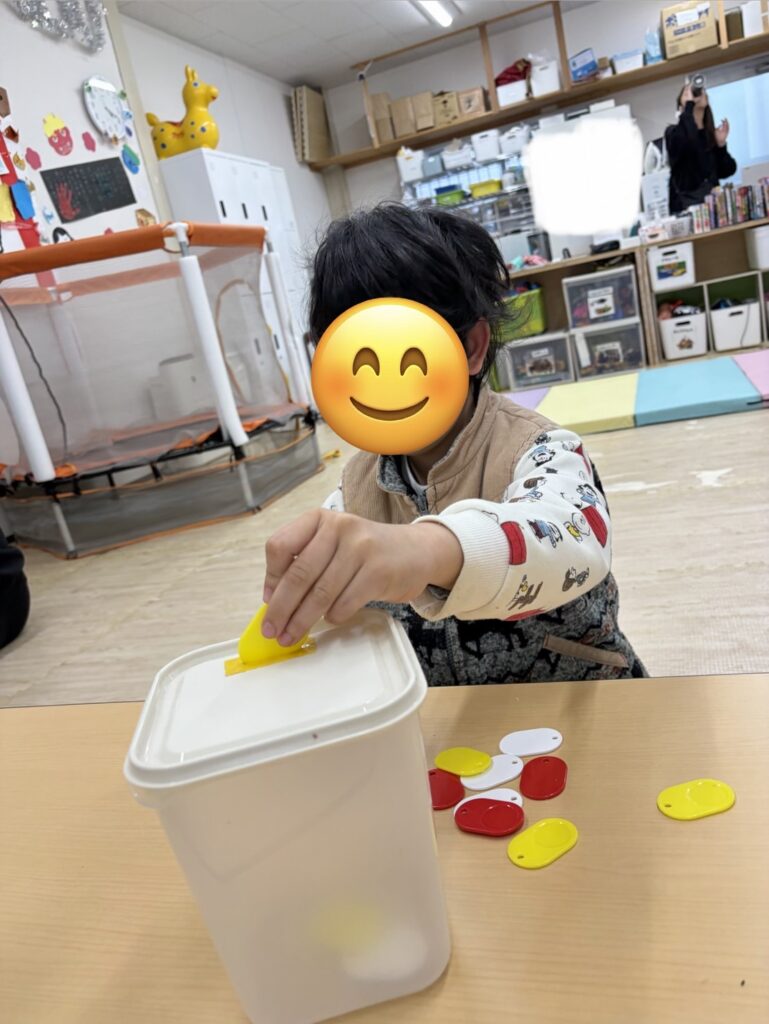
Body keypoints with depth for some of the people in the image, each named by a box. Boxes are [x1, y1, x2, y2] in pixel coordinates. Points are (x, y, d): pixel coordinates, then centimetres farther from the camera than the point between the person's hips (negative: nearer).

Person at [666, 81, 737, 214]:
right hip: (687, 206, -5)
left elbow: (726, 171, 10)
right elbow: (686, 140, -27)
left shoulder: (712, 134, 13)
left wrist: (721, 145, -3)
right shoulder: (674, 132, -1)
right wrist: (690, 104, -15)